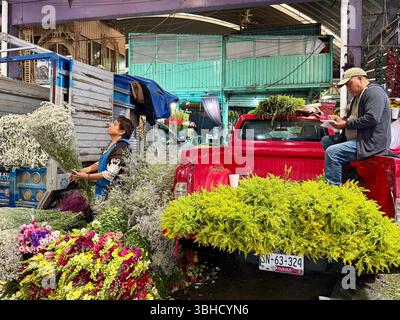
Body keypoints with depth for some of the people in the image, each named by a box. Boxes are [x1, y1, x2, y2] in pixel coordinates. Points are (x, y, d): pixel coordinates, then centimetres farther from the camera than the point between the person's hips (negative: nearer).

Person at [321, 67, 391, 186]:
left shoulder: (374, 91, -12)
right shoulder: (358, 96, 19)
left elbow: (372, 118, -24)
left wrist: (346, 124, -17)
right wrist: (340, 119, 9)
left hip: (370, 143, -11)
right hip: (356, 138, 11)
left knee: (332, 152, -26)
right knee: (326, 140, 12)